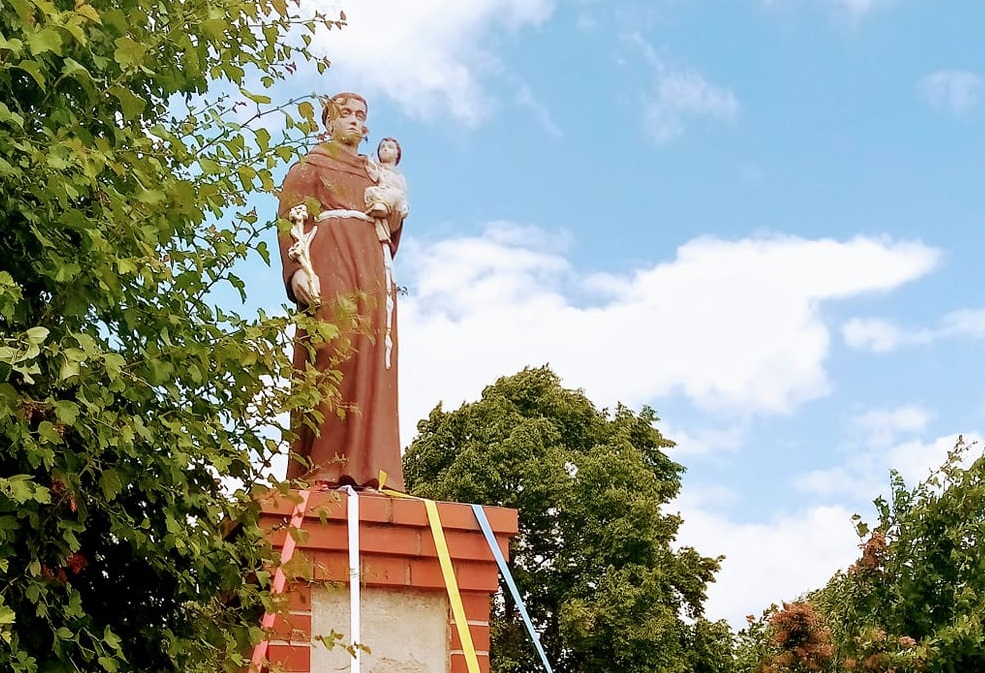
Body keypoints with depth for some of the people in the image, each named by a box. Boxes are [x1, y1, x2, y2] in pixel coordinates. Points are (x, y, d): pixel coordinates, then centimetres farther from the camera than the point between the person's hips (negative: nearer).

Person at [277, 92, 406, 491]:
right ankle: (319, 469, -24)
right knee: (333, 352, -20)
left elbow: (392, 228, 27)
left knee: (372, 362, -7)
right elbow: (291, 218, 2)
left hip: (372, 265, 5)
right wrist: (298, 268, -15)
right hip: (329, 257, -5)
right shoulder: (311, 165, 16)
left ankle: (370, 471, -13)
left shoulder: (375, 175, 31)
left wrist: (392, 211, 4)